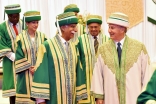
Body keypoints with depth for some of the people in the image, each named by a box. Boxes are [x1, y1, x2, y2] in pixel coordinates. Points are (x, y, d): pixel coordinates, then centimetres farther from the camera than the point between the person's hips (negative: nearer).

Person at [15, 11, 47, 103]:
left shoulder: (42, 37, 3)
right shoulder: (20, 38, -4)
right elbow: (19, 56, -5)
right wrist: (29, 68, -12)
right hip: (26, 73, -2)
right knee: (27, 96, 0)